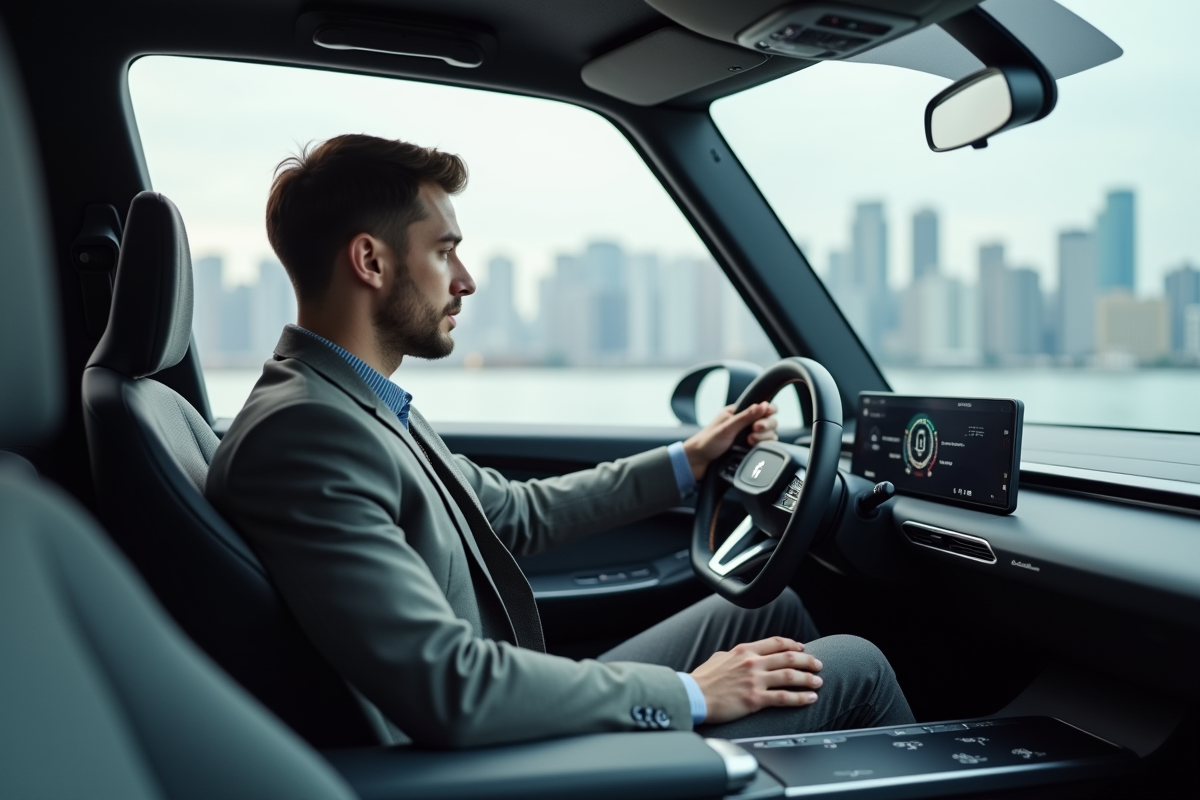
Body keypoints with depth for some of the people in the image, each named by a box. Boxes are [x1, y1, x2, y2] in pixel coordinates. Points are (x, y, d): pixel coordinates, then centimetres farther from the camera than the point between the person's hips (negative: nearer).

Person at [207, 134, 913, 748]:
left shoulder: (360, 405, 6)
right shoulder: (299, 434, -25)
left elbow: (515, 513, 18)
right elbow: (448, 685, -32)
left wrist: (686, 463, 20)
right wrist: (689, 695, -22)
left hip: (519, 720, 10)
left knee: (770, 605, 18)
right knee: (852, 665, -2)